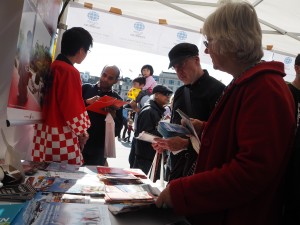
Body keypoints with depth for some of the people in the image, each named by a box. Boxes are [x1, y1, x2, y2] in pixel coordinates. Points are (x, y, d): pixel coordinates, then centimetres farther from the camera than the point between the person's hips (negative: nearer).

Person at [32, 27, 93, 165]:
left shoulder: (52, 66, 10)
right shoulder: (70, 71, -15)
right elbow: (73, 108, -16)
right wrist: (81, 132, -2)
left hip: (45, 130, 9)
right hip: (61, 134, -9)